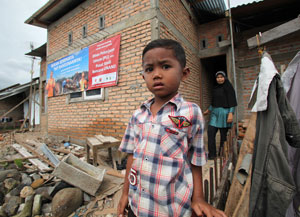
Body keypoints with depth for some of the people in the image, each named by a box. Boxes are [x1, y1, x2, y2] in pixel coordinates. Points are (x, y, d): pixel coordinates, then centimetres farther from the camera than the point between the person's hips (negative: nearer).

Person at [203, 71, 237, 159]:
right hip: (215, 113, 5)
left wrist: (231, 114, -19)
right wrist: (208, 110, 24)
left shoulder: (228, 87, -2)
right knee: (210, 132, -5)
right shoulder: (215, 89, 14)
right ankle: (212, 153, 2)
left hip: (224, 112, -5)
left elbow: (232, 102, -8)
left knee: (223, 134, 2)